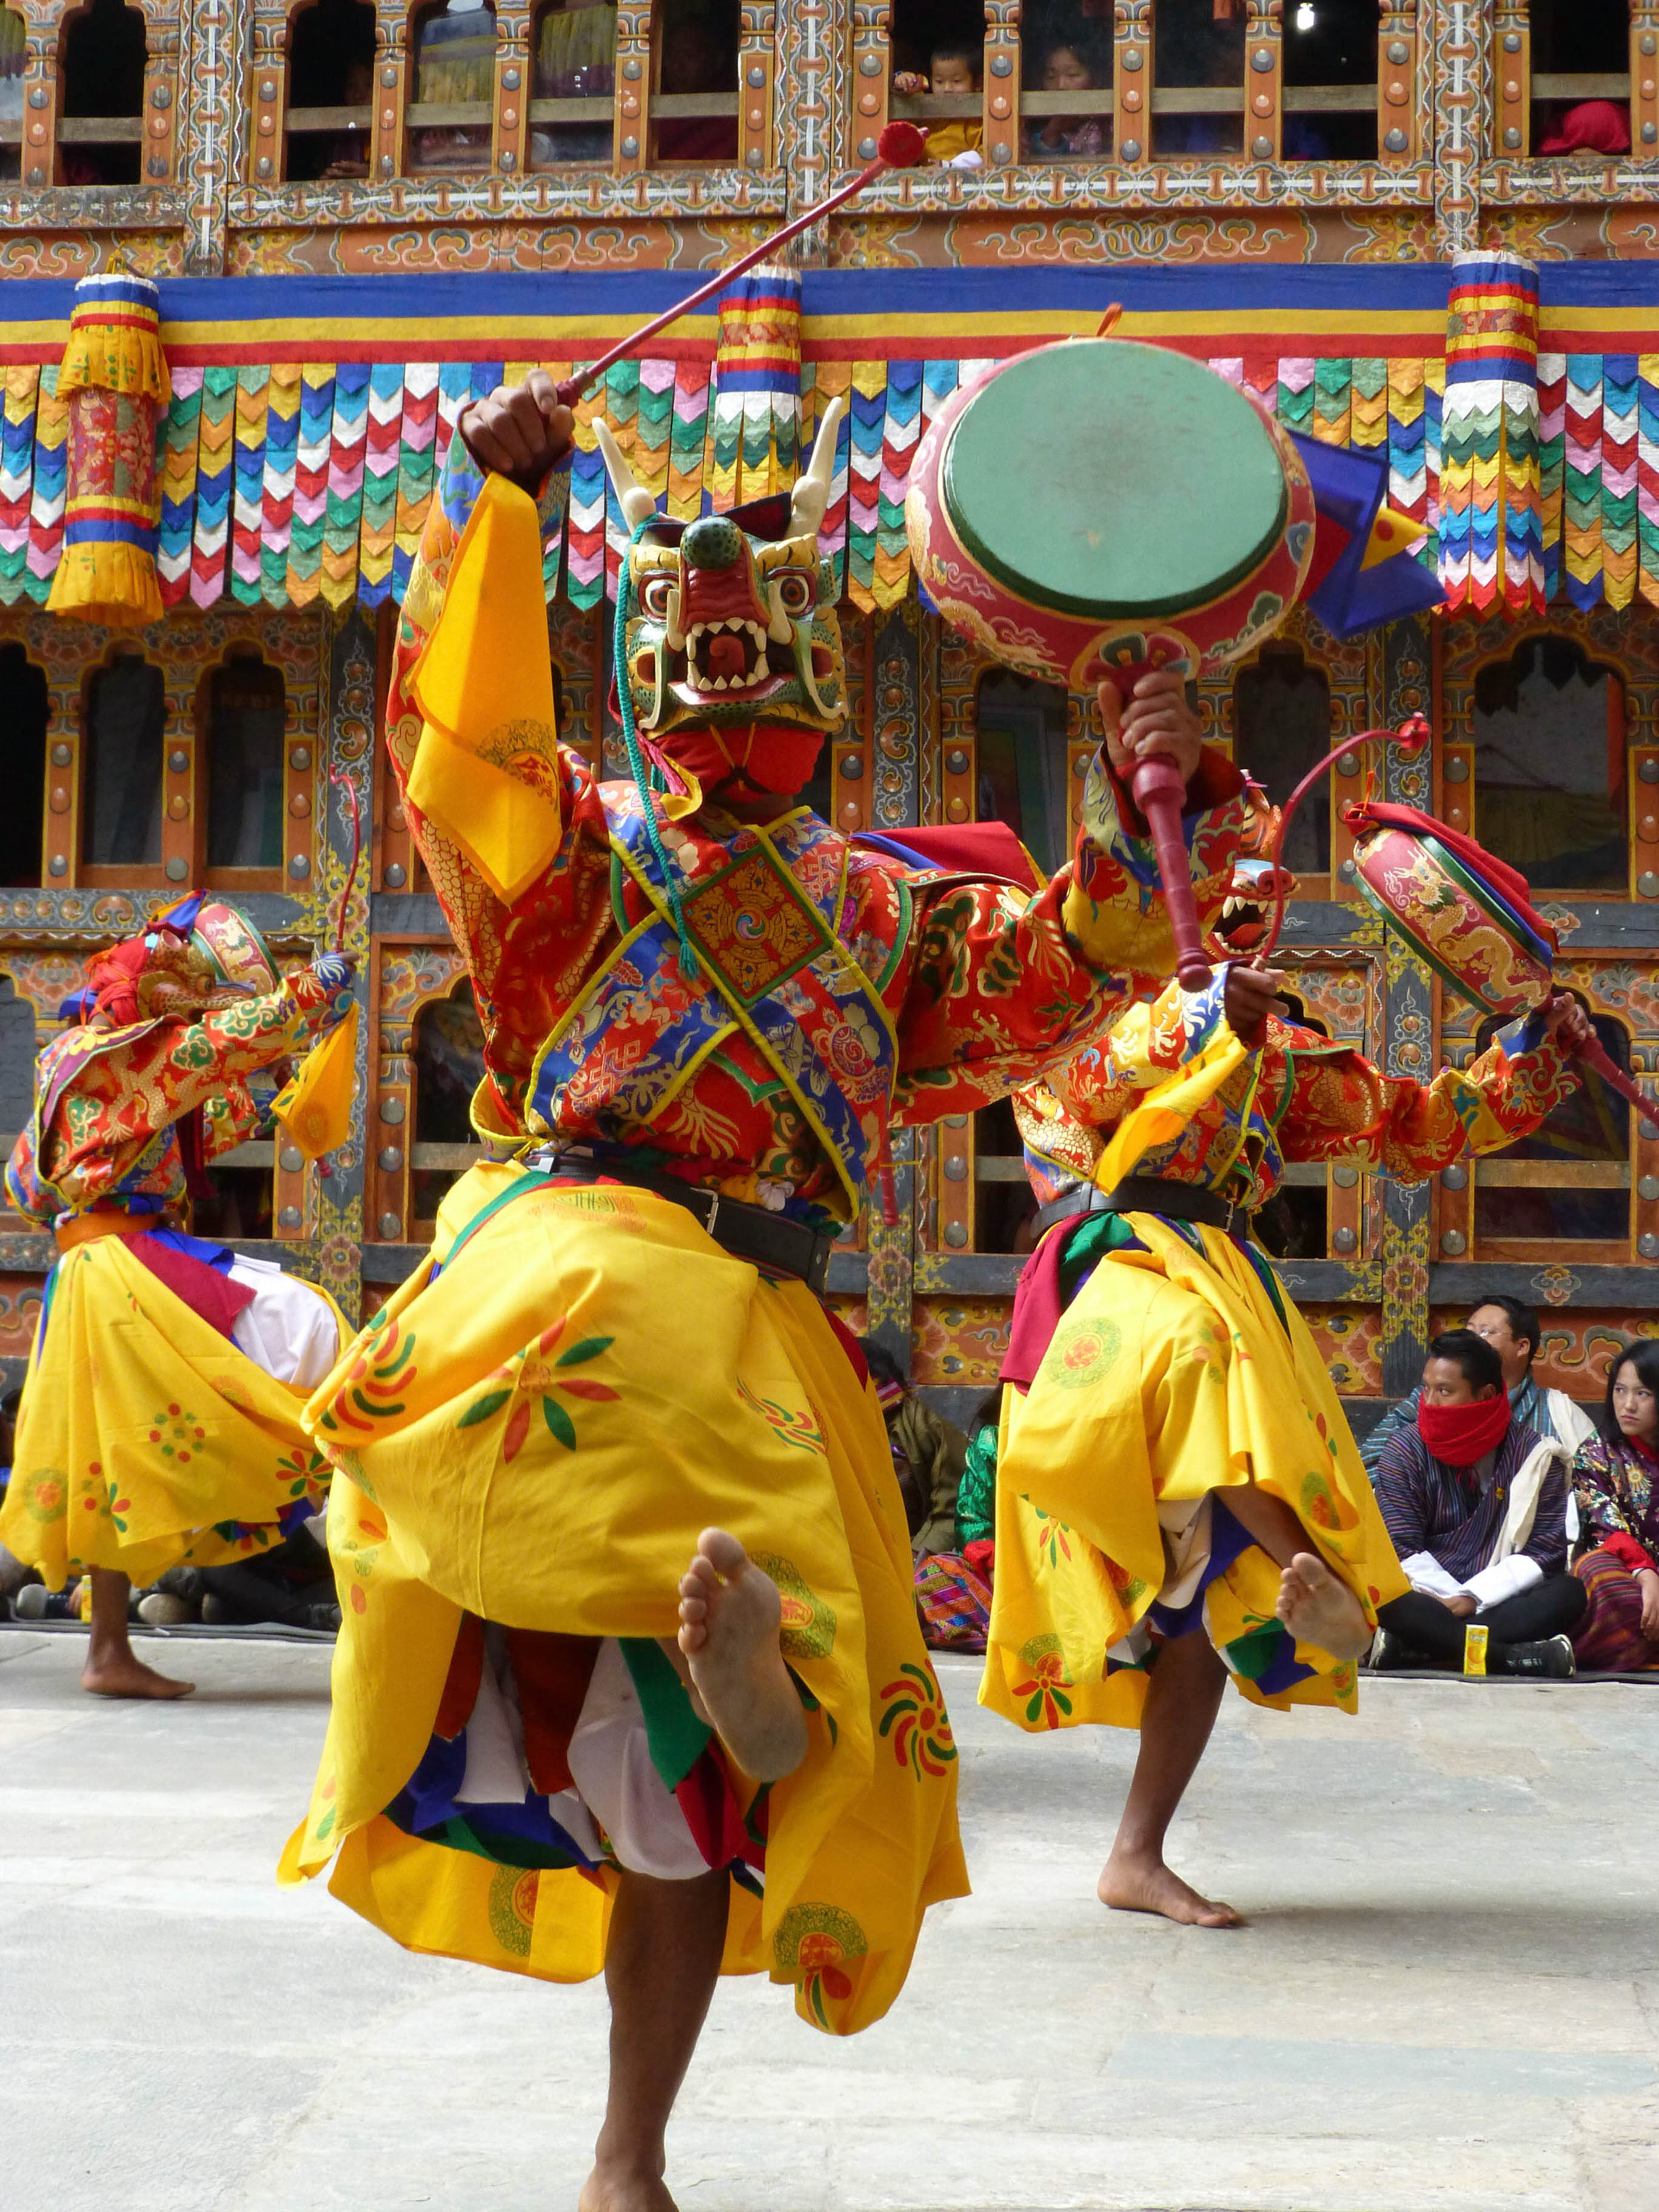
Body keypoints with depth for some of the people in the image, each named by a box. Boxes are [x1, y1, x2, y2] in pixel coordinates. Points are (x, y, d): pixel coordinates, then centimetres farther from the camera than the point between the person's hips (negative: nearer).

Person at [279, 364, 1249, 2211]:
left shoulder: (884, 906, 21)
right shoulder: (576, 843, 13)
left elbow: (1070, 966, 14)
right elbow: (462, 735, -4)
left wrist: (1146, 812, 0)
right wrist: (493, 499, -10)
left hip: (766, 1328, 2)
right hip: (574, 1247, -2)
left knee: (701, 1761, 1)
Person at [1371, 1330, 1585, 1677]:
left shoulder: (1535, 1455, 3)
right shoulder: (1404, 1456, 3)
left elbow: (1545, 1551, -5)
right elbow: (1402, 1550, -4)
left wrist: (1474, 1598, -17)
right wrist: (1453, 1601, -19)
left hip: (1501, 1602, 1)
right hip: (1429, 1602, -1)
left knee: (1569, 1593, -30)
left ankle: (1410, 1650, -37)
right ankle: (1514, 1656, -40)